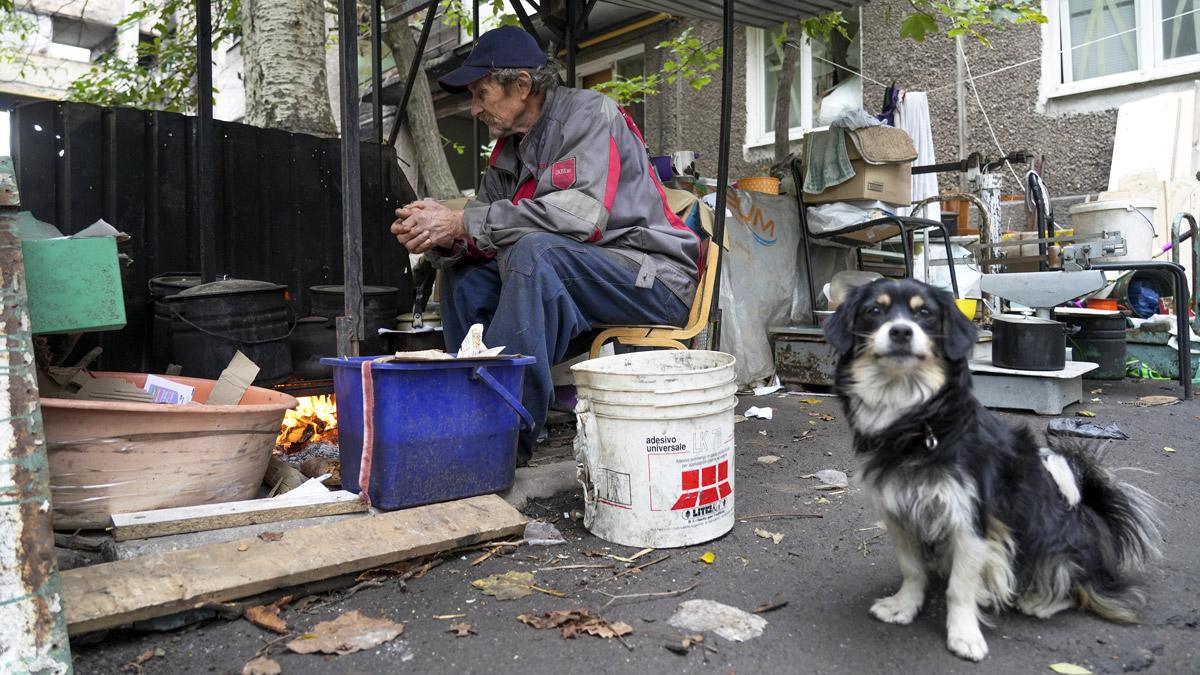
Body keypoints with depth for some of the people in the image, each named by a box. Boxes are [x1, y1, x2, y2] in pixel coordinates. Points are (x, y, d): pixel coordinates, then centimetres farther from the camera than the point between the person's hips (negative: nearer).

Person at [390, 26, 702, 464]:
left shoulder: (588, 112, -12)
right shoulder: (510, 146, 11)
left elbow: (581, 213, -29)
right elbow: (484, 219, 8)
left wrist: (463, 223, -27)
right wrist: (442, 236, -17)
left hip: (654, 277, -8)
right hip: (575, 279, 8)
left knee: (534, 252, -32)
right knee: (464, 273, 0)